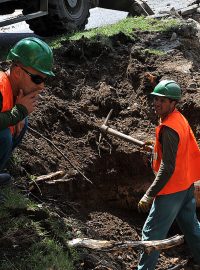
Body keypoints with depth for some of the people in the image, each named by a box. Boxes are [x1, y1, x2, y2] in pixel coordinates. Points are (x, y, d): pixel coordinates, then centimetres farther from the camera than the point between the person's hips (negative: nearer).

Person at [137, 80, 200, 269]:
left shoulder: (168, 128, -24)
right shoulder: (180, 118, 4)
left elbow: (167, 168, -27)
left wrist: (149, 195, -24)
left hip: (171, 190, -10)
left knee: (151, 234, 1)